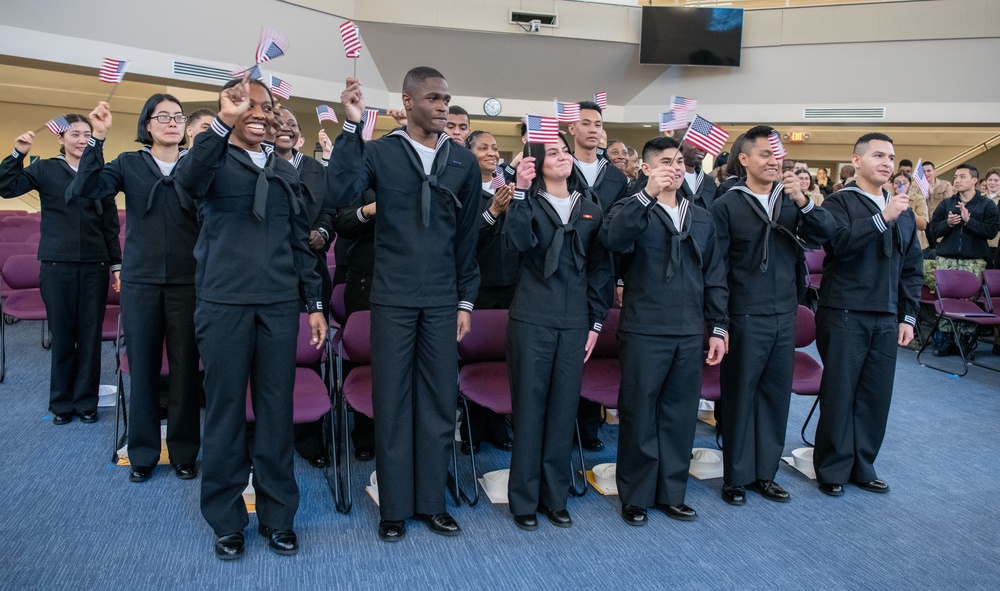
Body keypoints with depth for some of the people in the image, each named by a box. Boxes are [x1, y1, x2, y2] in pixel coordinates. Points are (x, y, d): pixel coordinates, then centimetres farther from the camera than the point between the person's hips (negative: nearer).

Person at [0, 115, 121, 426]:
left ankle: (86, 401, 15)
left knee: (91, 334, 4)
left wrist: (116, 264, 7)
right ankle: (61, 402, 17)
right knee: (62, 334, 5)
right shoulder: (45, 169, 6)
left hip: (95, 265, 1)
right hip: (57, 264, -1)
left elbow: (111, 224, 9)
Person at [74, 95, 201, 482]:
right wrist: (97, 138, -16)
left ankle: (184, 451, 18)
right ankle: (142, 453, 22)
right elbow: (86, 189, -7)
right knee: (142, 366, 7)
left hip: (187, 280, -1)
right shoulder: (130, 164, 7)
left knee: (185, 366, 3)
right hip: (141, 280, 1)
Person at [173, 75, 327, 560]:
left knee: (276, 410, 6)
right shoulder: (213, 159, 3)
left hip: (279, 303, 3)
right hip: (224, 302, -3)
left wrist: (315, 303, 11)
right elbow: (189, 181, -22)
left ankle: (277, 516, 19)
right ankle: (226, 520, 20)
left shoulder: (285, 172, 15)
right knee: (225, 408, 5)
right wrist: (224, 122, -34)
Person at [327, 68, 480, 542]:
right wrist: (351, 126, -20)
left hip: (443, 301, 2)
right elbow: (341, 191, -18)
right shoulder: (379, 152, 1)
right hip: (392, 298, -2)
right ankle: (394, 506, 19)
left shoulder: (463, 161, 8)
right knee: (391, 400, 5)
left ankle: (431, 501, 22)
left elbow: (469, 235, 9)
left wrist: (466, 300, 6)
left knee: (439, 401, 7)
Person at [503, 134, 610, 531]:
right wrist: (522, 191, -23)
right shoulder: (529, 202, 2)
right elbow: (519, 242, -20)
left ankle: (555, 497, 22)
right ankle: (524, 499, 16)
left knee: (563, 409, 8)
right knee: (529, 407, 3)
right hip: (532, 320, -3)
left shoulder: (591, 211, 11)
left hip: (575, 323, 3)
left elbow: (601, 268, 11)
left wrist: (596, 321, 6)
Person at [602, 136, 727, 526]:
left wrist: (718, 327, 8)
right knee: (639, 415, 5)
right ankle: (635, 497, 20)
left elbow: (714, 277, 14)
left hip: (689, 334, 4)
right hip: (644, 332, -4)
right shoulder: (632, 210, -1)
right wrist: (647, 195, -30)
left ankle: (672, 493, 27)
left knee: (680, 415, 11)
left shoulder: (701, 218, 13)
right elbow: (612, 238, -25)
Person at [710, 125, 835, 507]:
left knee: (776, 395, 12)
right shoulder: (727, 206, -5)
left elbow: (824, 235, -3)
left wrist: (803, 201, -18)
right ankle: (735, 476, 18)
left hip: (785, 317, 5)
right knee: (739, 396, 5)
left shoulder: (792, 199, 8)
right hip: (744, 318, -4)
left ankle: (764, 471, 27)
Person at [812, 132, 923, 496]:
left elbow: (912, 269, 18)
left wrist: (908, 316, 12)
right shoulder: (839, 202, -1)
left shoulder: (903, 210, 16)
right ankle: (832, 470, 13)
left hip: (886, 319, 6)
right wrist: (882, 218, -23)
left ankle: (862, 467, 22)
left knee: (876, 397, 8)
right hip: (844, 315, -5)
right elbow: (841, 243, -19)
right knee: (839, 394, 0)